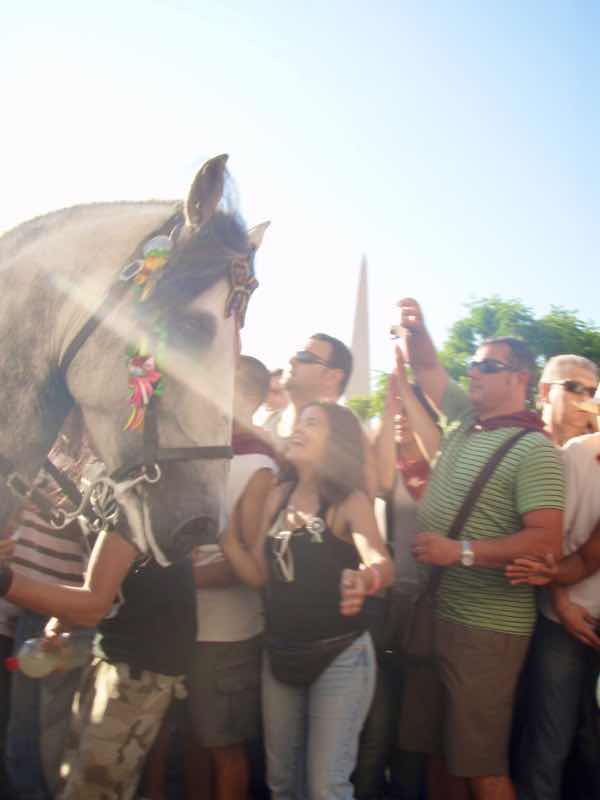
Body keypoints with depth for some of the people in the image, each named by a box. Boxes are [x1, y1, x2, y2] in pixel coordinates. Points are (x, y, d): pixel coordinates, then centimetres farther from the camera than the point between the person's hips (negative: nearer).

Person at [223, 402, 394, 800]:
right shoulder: (279, 496, 4)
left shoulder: (350, 500, -11)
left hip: (339, 654, -5)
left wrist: (364, 580, -49)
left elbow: (384, 565, -27)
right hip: (280, 654, 6)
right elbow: (258, 574, 3)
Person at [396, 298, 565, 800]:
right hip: (435, 612, 7)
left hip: (486, 626, -7)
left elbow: (547, 541, -22)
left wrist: (461, 551, -25)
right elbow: (428, 371, 16)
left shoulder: (534, 449, -13)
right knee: (440, 749, 16)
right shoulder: (467, 421, 9)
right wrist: (415, 329, -4)